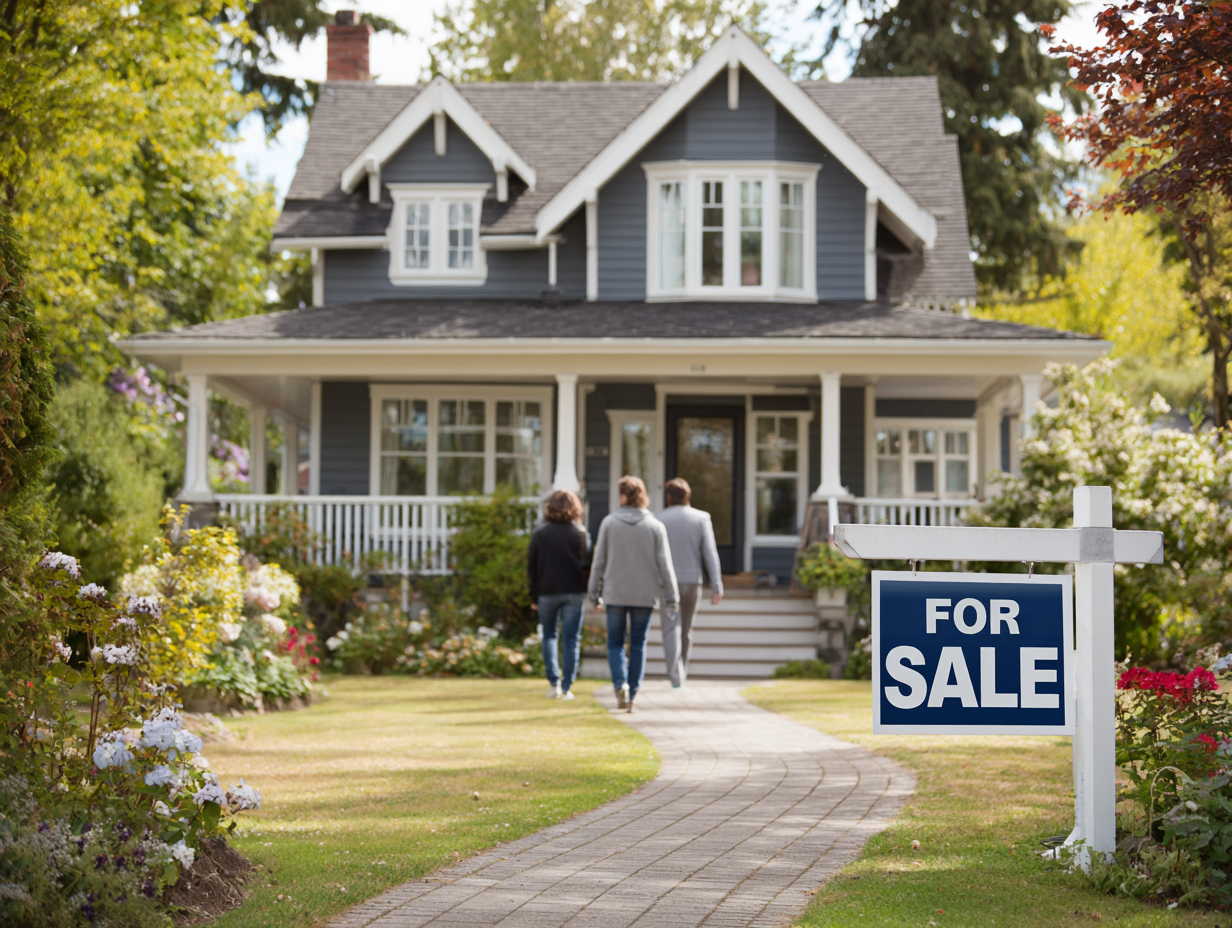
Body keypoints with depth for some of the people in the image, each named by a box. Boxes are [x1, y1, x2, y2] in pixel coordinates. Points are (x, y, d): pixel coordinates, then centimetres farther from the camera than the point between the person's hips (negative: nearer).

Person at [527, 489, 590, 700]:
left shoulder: (540, 534, 1)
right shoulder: (581, 534, -1)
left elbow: (532, 566, 3)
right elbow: (587, 564, -2)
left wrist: (534, 597, 9)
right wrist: (590, 593, 6)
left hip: (547, 592, 1)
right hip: (574, 593, -1)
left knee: (549, 636, 15)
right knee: (571, 639, 3)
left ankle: (554, 683, 3)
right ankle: (566, 687, 0)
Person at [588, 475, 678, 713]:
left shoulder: (609, 523, -4)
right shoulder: (656, 526, -3)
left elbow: (599, 561, -2)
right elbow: (664, 564, -3)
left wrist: (595, 594, 6)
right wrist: (671, 597, 3)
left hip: (615, 594, -1)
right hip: (645, 595, 1)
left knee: (615, 643, 9)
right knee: (638, 645, 10)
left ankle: (620, 684, -14)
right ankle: (632, 695, 9)